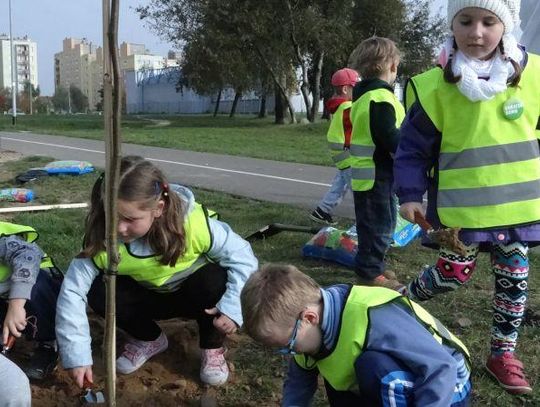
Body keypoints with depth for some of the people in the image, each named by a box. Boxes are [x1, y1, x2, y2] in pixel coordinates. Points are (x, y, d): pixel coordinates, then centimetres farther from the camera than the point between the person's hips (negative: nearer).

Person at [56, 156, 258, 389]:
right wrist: (77, 355, -30)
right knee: (98, 293, -24)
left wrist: (233, 308, -39)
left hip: (195, 296, -2)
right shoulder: (102, 237, -29)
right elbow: (73, 290, -26)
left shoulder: (193, 224, -35)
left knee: (215, 279, -35)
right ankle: (148, 339, 5)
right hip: (148, 297, 2)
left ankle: (212, 347, -4)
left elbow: (242, 256, -26)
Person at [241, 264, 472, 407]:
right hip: (393, 387, 8)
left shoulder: (374, 319, -36)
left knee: (374, 365, -33)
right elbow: (299, 380, 7)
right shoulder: (312, 330, -10)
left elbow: (441, 369, -37)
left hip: (445, 386, -8)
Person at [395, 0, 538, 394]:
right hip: (461, 207, -3)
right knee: (452, 274, 4)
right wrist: (410, 195, -9)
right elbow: (413, 147, -3)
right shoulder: (435, 86, -12)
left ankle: (503, 353, 29)